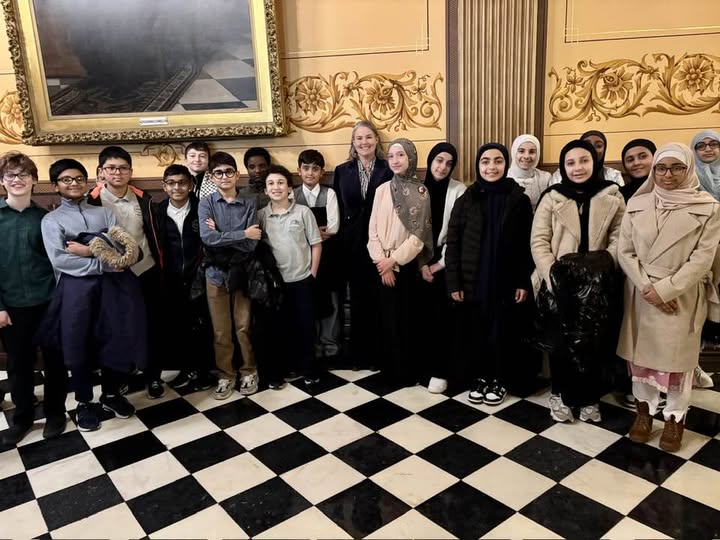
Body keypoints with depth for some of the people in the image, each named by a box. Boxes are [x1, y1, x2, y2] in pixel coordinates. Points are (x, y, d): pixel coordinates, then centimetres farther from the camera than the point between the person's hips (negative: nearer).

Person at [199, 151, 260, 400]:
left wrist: (221, 235, -13)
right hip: (216, 272, 0)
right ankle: (225, 375, 25)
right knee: (221, 331, 9)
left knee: (244, 327, 8)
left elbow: (251, 245, -10)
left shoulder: (249, 204, -2)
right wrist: (242, 233, -15)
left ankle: (249, 371, 26)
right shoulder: (206, 204, -2)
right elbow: (208, 238, -17)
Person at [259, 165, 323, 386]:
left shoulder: (303, 212, -5)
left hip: (302, 280, -1)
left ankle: (309, 368, 24)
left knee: (305, 326, 8)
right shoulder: (261, 215, 0)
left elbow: (316, 244, -1)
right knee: (278, 327, 12)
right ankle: (278, 370, 25)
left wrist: (312, 273, -2)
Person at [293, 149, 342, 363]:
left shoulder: (329, 193, -1)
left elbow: (333, 227, -10)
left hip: (327, 254, -1)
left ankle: (331, 347, 19)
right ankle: (312, 348, 20)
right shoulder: (293, 195, 3)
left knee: (330, 302, 6)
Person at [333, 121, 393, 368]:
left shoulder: (388, 170, 0)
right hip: (352, 245, 2)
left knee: (379, 300, 4)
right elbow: (337, 211, 6)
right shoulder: (342, 171, 6)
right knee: (357, 301, 9)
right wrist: (339, 243, 0)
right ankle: (359, 355, 22)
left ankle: (378, 353, 19)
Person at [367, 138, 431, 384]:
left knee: (406, 316, 2)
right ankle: (389, 367, 22)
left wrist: (394, 259, -13)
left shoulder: (420, 191, -4)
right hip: (382, 265, 3)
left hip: (407, 264, -3)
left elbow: (419, 234, -10)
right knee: (385, 315, 8)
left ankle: (408, 370, 15)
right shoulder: (382, 190, 6)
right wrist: (382, 262, -8)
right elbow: (372, 230, 2)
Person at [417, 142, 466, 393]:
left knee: (443, 316, -4)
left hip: (447, 262, -2)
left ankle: (440, 370, 5)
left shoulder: (459, 191, -5)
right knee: (425, 316, 4)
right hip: (422, 262, 3)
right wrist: (422, 263, -4)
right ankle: (425, 365, 16)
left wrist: (441, 263, -8)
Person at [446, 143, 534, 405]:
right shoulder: (466, 199, 0)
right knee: (475, 332, 8)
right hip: (473, 281, 1)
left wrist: (524, 282, -5)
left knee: (503, 331, 8)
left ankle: (499, 380, 26)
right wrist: (454, 282, -6)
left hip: (506, 281, 0)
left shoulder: (519, 199, -1)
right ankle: (480, 378, 27)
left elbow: (526, 244, 0)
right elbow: (453, 243, -1)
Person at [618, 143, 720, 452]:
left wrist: (665, 290, -16)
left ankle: (675, 417, 25)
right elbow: (625, 252, -1)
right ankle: (644, 410, 29)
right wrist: (647, 288, -12)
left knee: (676, 357, 7)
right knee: (641, 354, 11)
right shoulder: (637, 203, 2)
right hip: (641, 294, 2)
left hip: (681, 297, -2)